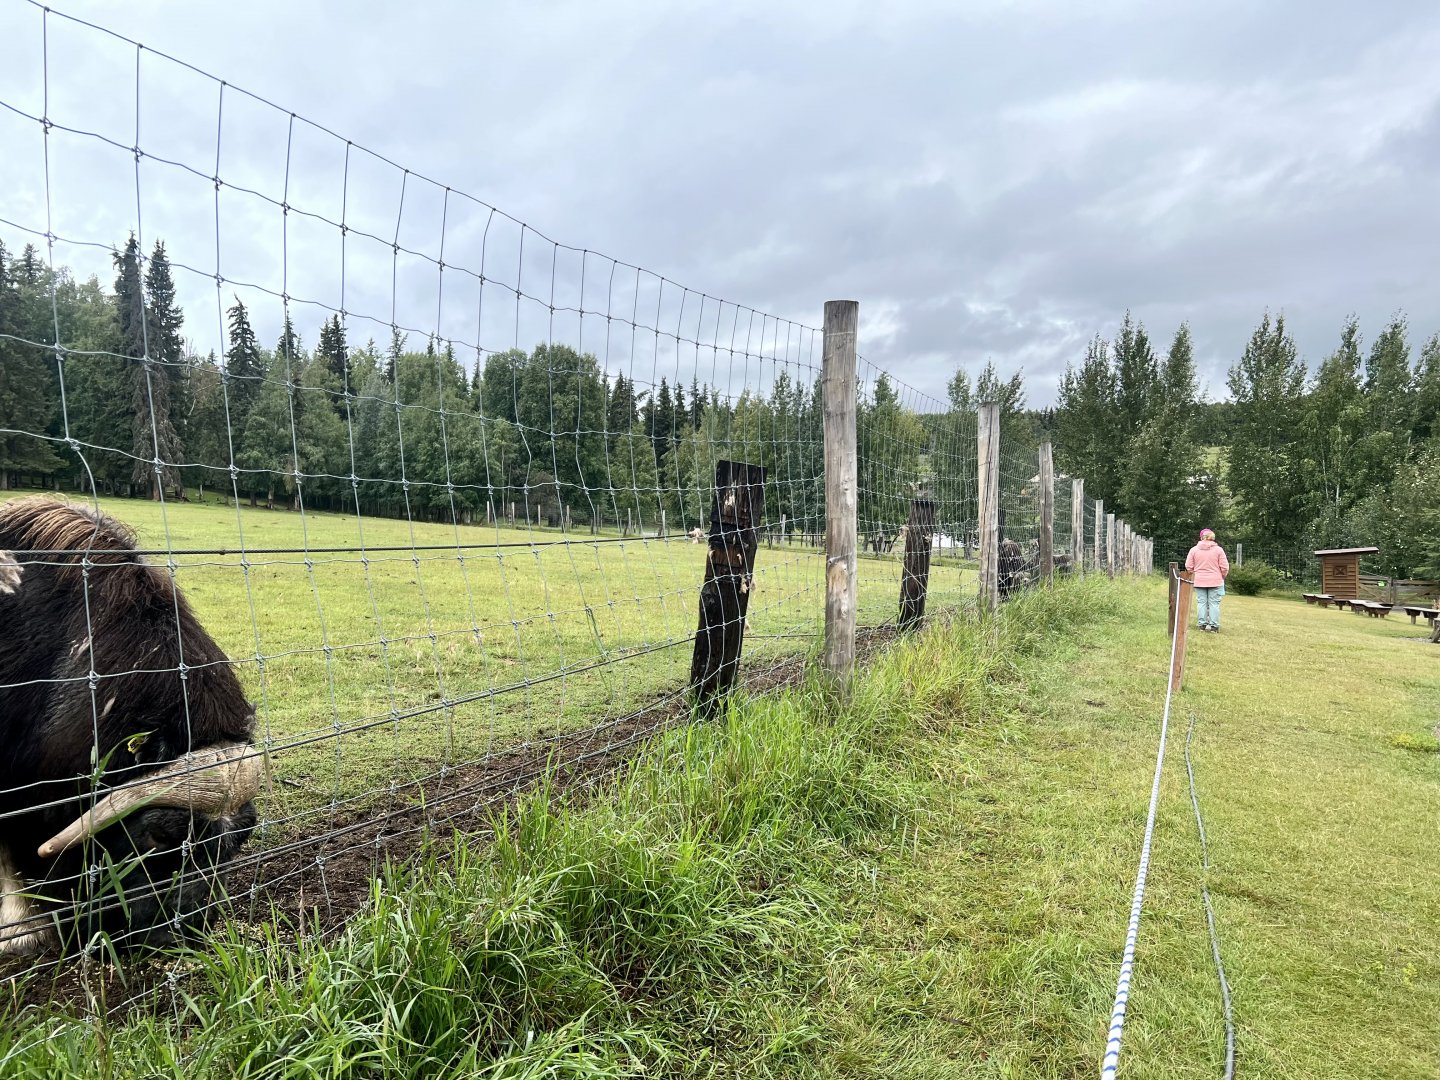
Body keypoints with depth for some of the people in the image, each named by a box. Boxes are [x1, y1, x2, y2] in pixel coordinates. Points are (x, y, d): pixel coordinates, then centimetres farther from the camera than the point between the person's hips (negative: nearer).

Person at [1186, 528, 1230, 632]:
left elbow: (1188, 566, 1)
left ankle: (1202, 624, 9)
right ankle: (1214, 626, 3)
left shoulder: (1194, 550, 0)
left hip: (1199, 581, 1)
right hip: (1215, 581, -1)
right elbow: (1225, 567, -4)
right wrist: (1222, 577, 14)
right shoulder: (1218, 550, -4)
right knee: (1214, 603, 3)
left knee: (1202, 603, 7)